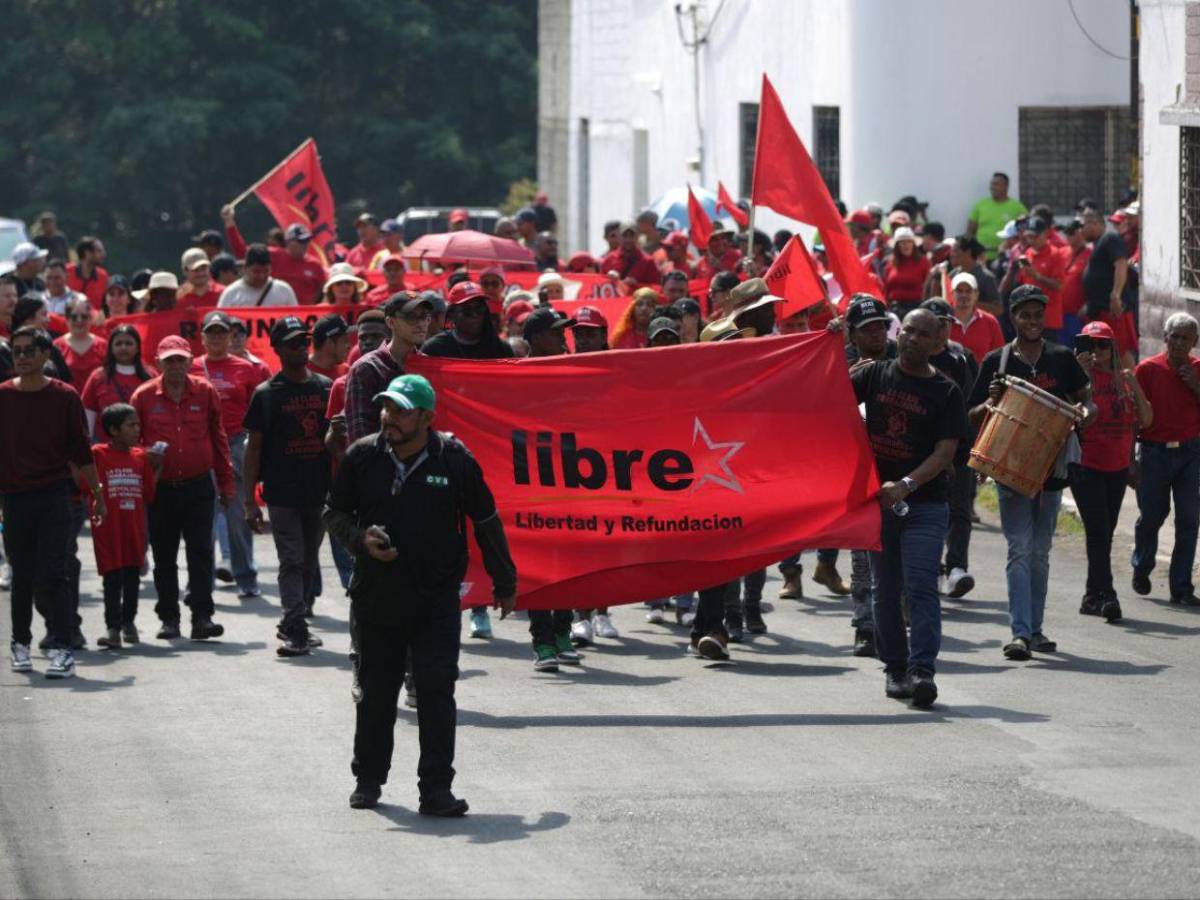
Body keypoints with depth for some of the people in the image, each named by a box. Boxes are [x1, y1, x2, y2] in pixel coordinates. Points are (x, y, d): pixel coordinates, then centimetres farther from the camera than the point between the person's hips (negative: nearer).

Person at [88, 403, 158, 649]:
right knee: (112, 577, -6)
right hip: (108, 528, -5)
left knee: (132, 575, 12)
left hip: (134, 527, 5)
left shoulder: (140, 457, 7)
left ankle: (129, 621, 26)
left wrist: (155, 469, -2)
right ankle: (113, 627, -4)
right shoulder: (97, 454, -6)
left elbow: (149, 495, 7)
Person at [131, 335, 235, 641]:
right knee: (164, 556, 6)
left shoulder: (205, 392, 4)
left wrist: (226, 483, 9)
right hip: (160, 488, 0)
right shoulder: (144, 396, 2)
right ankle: (169, 618, 13)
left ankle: (202, 616, -4)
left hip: (198, 486, 0)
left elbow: (218, 440, 9)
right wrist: (146, 455, -12)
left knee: (201, 553, -4)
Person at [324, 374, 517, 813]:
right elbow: (334, 513, 12)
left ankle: (436, 789, -4)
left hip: (436, 599, -2)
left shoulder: (454, 459, -4)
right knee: (376, 690, 12)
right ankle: (368, 779, 29)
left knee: (436, 690, -8)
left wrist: (504, 583, 14)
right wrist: (361, 539, -10)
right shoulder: (362, 456, -1)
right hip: (376, 595, 2)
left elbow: (486, 522, 7)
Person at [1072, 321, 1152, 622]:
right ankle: (1106, 595, -16)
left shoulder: (1122, 380, 10)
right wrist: (1080, 372, -24)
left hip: (1118, 467, 6)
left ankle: (1093, 597, 18)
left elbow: (1146, 420, 5)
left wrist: (1135, 386, -8)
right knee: (1098, 532, -12)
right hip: (1087, 466, -6)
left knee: (1105, 533, 10)